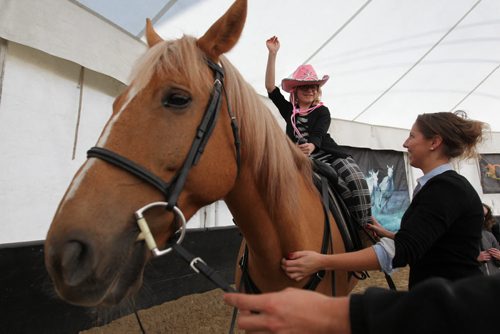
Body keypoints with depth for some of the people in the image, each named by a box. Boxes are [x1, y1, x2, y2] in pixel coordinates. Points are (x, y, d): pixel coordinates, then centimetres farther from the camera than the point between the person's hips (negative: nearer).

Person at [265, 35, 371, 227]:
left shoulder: (322, 112, 8)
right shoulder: (289, 110, 12)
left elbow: (318, 133, -13)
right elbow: (270, 88, 4)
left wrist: (311, 146, -38)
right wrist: (272, 54, -2)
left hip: (330, 155, 0)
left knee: (357, 181, -22)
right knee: (342, 186, -21)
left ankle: (365, 226, -9)